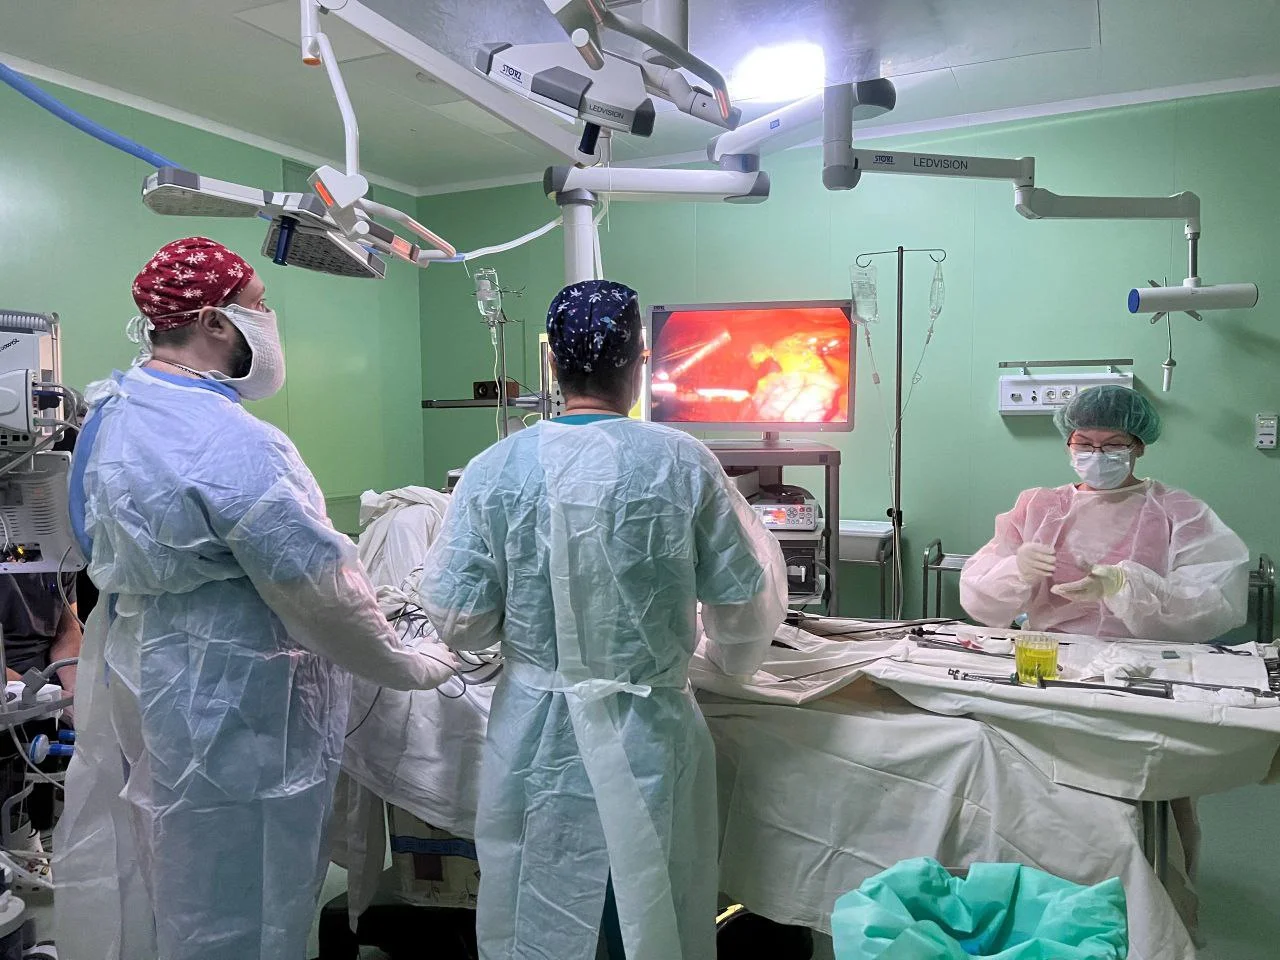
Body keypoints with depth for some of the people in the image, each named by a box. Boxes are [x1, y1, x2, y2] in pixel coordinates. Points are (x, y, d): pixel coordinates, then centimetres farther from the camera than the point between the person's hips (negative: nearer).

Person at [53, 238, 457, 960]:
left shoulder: (113, 411, 5)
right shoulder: (228, 442, -27)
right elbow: (319, 590, -26)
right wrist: (412, 667, -12)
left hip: (131, 668, 10)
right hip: (226, 705, -9)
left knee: (156, 884, 26)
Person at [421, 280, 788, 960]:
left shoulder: (495, 470, -10)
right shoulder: (685, 464, -11)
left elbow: (457, 622, -7)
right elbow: (744, 606, -3)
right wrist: (728, 656, 19)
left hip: (538, 733, 1)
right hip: (652, 733, 0)